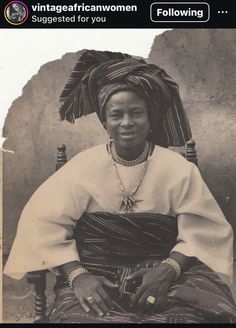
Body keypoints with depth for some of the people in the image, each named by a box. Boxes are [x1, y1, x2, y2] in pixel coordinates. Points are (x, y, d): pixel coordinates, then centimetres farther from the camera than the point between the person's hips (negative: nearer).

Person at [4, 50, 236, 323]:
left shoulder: (179, 170, 0)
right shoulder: (83, 167, -1)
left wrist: (169, 269, -17)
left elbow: (205, 232, 1)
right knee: (81, 315, -29)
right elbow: (42, 223, -3)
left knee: (207, 310, -25)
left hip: (166, 269, 1)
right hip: (96, 272, 0)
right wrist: (77, 275, -16)